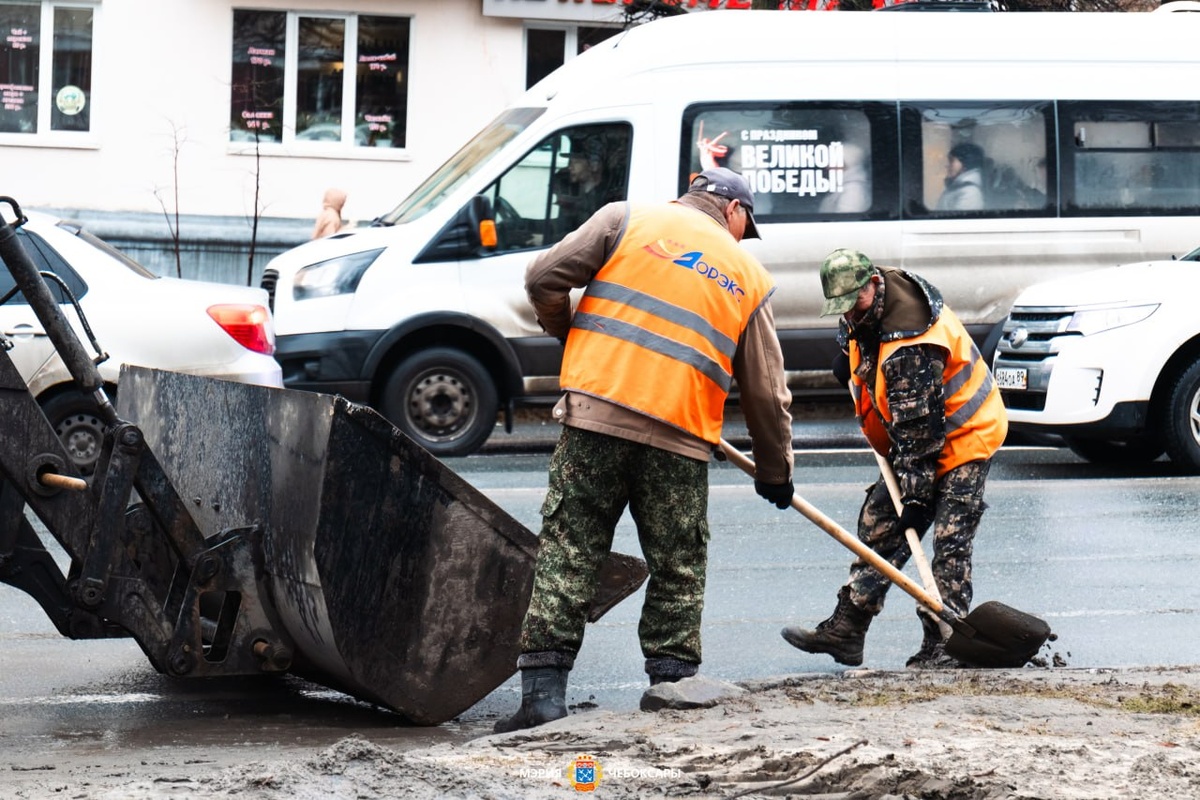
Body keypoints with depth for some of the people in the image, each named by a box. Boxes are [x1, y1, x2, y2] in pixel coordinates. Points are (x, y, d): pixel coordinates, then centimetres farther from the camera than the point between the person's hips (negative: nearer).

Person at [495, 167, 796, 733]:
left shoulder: (627, 219, 9)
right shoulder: (749, 276, 15)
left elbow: (544, 277, 2)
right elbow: (766, 392, 16)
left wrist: (567, 331, 23)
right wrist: (775, 472, 27)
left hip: (596, 415, -1)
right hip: (681, 438, 1)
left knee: (566, 554, 2)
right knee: (678, 571, 13)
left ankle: (543, 687, -3)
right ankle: (671, 683, 12)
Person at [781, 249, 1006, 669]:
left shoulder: (912, 346, -33)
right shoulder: (868, 309, -5)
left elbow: (919, 426, -33)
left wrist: (916, 495, -32)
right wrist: (853, 362, 12)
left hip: (964, 435, -10)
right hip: (915, 439, 10)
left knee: (948, 539, -16)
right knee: (878, 523, 8)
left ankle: (943, 645, -14)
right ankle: (845, 630, 12)